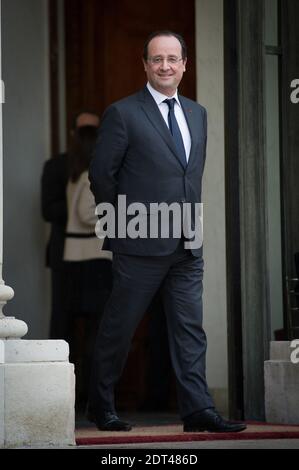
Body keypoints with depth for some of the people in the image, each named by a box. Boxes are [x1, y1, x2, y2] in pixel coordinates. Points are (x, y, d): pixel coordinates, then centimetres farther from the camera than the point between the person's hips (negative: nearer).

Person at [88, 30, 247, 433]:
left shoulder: (197, 114, 13)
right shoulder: (123, 113, -6)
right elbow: (101, 174, -5)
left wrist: (193, 223, 15)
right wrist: (124, 222, -2)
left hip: (188, 246, 6)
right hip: (141, 244, -5)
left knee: (190, 328, 2)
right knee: (119, 327, 4)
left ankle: (197, 410, 2)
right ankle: (101, 407, 17)